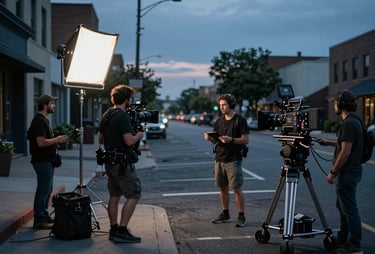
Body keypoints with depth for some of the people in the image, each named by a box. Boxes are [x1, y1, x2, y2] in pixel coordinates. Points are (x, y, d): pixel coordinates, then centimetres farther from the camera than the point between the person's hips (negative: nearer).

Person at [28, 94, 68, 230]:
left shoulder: (43, 120, 16)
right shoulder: (39, 121, -17)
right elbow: (41, 142, -25)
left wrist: (56, 140, 10)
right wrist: (57, 139, -16)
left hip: (47, 160, 11)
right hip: (42, 161, -11)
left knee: (47, 189, 17)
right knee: (43, 190, -5)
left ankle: (44, 216, 27)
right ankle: (39, 220, 1)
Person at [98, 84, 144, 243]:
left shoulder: (106, 116, 11)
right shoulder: (123, 116, -17)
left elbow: (100, 139, 18)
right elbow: (129, 141, -23)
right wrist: (139, 135, -4)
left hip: (110, 162, 9)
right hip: (122, 163, -9)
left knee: (114, 196, 13)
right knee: (134, 195, -4)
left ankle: (114, 230, 18)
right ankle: (122, 231, -6)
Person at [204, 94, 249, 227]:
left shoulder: (240, 120, -5)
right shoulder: (219, 122, 13)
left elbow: (246, 140, -9)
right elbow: (215, 141, 15)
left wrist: (231, 139, -22)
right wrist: (209, 138, -7)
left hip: (233, 160, -6)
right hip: (219, 159, 6)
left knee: (236, 188, -5)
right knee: (223, 188, 11)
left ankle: (241, 216, 1)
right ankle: (225, 214, 22)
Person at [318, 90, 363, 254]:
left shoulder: (349, 124, -20)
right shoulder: (354, 121, 12)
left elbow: (345, 151, -23)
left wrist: (333, 172, -17)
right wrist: (329, 142, 20)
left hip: (347, 173, -11)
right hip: (350, 172, 11)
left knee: (349, 209, -3)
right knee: (342, 205, 19)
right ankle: (343, 240, 29)